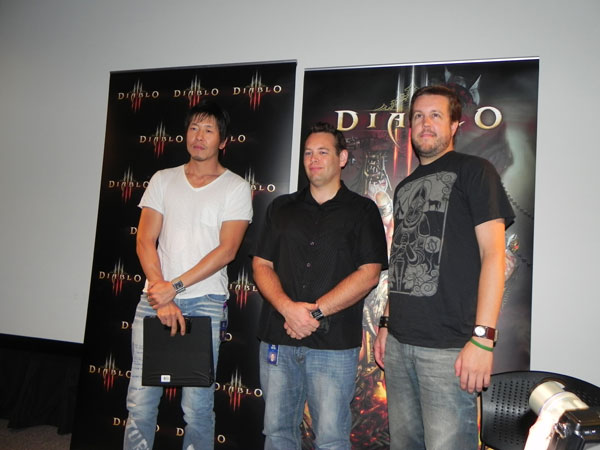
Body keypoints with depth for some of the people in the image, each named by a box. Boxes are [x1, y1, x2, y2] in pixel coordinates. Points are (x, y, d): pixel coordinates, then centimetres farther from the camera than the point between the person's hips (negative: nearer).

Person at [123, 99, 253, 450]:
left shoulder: (236, 187, 2)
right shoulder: (163, 180, 11)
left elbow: (227, 249, -7)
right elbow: (145, 241, 4)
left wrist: (174, 286, -12)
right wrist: (161, 297, -8)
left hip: (205, 302, -3)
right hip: (154, 298, 3)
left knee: (197, 406, 1)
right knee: (140, 401, 6)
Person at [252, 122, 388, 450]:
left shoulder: (362, 210, 4)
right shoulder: (282, 208, 13)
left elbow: (369, 274, -6)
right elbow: (261, 265, 7)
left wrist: (316, 312, -14)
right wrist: (288, 308, -11)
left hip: (334, 342, -3)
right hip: (277, 338, 3)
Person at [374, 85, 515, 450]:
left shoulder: (473, 171, -1)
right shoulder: (405, 187, 18)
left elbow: (493, 254, -9)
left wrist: (483, 337, -16)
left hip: (448, 346, -6)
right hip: (399, 342, 6)